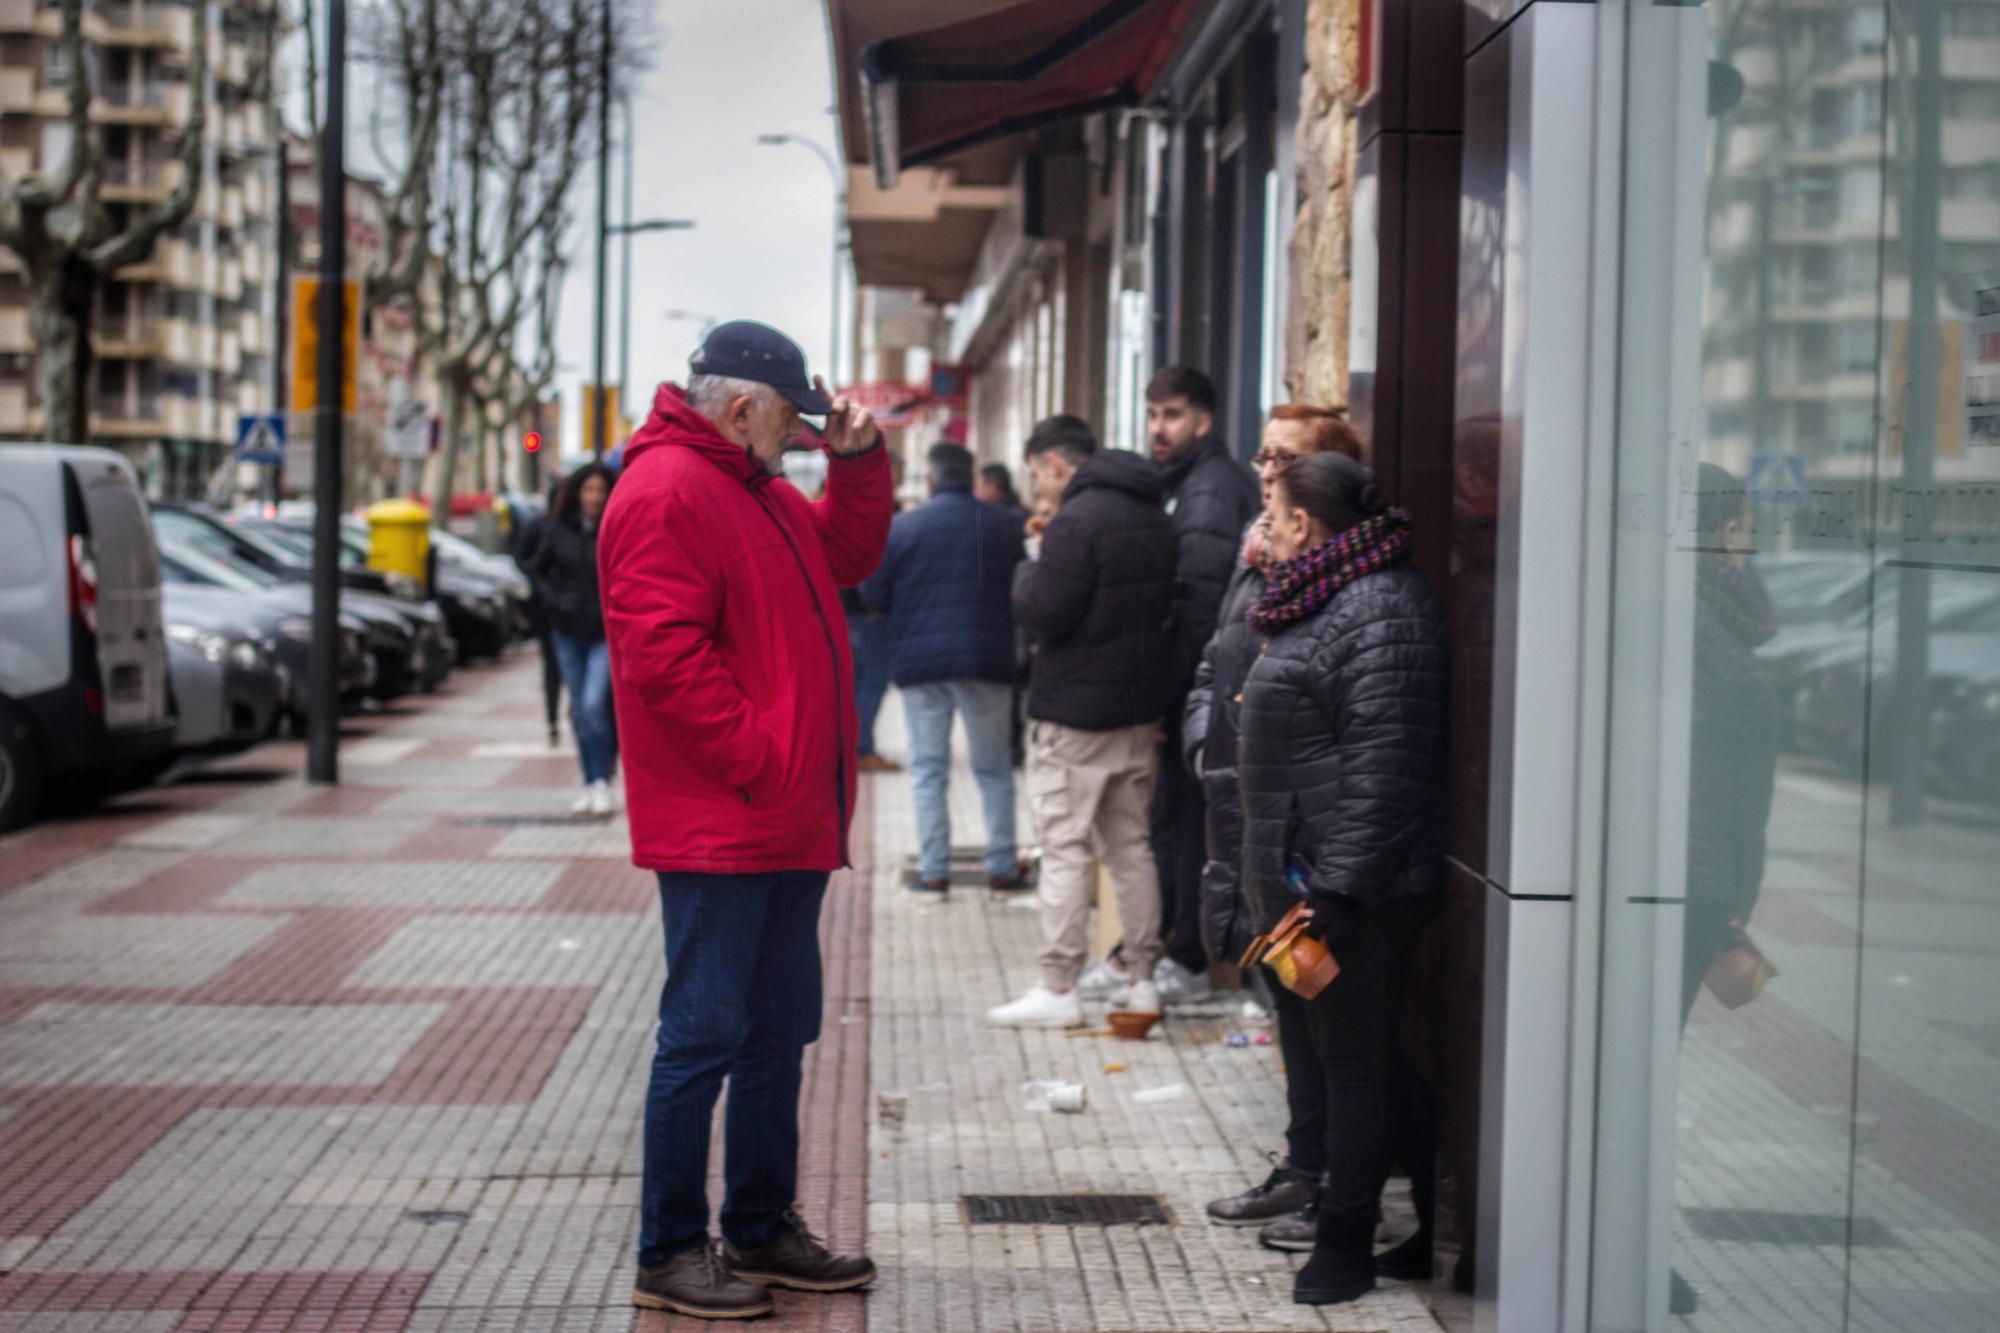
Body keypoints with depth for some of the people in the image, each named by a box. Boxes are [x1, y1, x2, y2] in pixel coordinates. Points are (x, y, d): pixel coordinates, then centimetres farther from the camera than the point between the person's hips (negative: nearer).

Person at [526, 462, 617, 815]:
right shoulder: (557, 529, 2)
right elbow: (536, 568, 14)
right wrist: (554, 599, 1)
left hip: (606, 631, -3)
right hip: (568, 630, 3)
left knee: (594, 704, -16)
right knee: (579, 710, 9)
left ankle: (603, 784, -6)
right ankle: (590, 785, 19)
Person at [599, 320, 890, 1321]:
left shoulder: (758, 489, 18)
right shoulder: (667, 490, -14)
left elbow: (850, 554, 26)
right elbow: (664, 654, -22)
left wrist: (857, 461, 12)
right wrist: (755, 758, -20)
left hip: (787, 824, 10)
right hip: (717, 824, -10)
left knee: (780, 1030, 16)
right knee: (705, 1033, -5)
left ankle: (762, 1229, 27)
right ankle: (668, 1255, 4)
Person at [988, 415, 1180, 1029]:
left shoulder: (1078, 519, -17)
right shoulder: (1155, 517, 11)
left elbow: (1042, 613, -19)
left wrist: (1031, 566, -1)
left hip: (1074, 711, -8)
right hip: (1140, 703, 8)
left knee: (1064, 846, -3)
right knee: (1130, 844, 14)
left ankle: (1057, 989, -2)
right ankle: (1142, 979, 17)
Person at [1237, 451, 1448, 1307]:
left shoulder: (1378, 613, -18)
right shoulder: (1333, 600, 16)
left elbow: (1382, 768, -24)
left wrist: (1337, 890, -25)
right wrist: (1284, 884, 26)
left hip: (1356, 884, -11)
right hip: (1309, 875, 11)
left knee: (1356, 1059, -1)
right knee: (1364, 1054, 15)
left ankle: (1345, 1246, 9)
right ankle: (1440, 1223, 23)